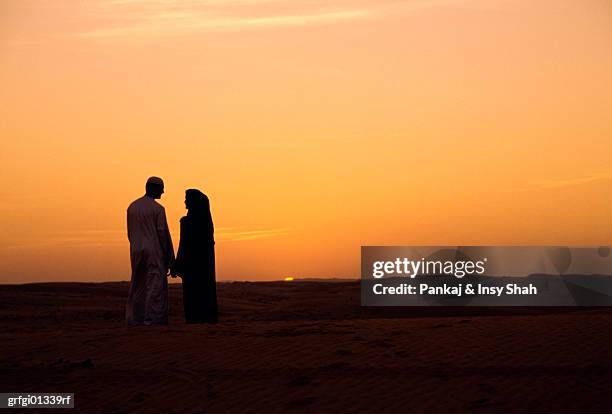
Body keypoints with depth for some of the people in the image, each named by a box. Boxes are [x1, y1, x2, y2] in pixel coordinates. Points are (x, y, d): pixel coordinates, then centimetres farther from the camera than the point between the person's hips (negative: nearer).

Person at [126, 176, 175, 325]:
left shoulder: (132, 207, 9)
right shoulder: (158, 208, -9)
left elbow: (130, 233, 11)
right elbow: (163, 234, -10)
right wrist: (168, 257, -3)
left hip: (136, 252, 6)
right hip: (154, 251, -6)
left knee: (138, 284, 11)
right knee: (155, 284, -2)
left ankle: (134, 318, 10)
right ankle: (151, 317, -6)